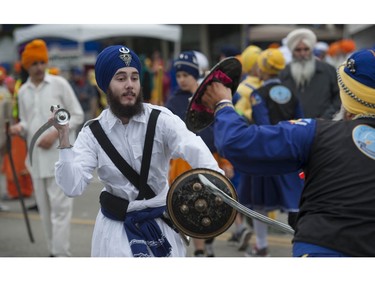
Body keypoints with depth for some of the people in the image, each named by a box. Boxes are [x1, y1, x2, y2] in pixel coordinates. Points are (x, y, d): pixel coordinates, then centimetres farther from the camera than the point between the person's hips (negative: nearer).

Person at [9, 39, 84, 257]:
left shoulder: (59, 84, -2)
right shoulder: (23, 91, 10)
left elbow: (77, 115, -1)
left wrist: (55, 133, -13)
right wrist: (20, 128, -5)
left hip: (59, 155, -5)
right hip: (36, 156, 5)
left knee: (60, 205, -9)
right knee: (44, 207, 10)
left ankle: (61, 254, -9)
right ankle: (54, 251, 20)